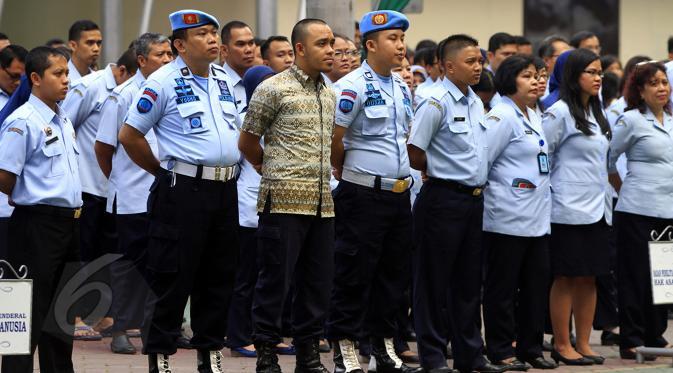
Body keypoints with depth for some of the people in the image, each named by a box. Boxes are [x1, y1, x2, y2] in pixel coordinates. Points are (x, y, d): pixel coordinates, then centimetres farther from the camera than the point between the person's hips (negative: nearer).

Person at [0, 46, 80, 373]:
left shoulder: (63, 121, 13)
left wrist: (74, 206, 14)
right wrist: (32, 199, -1)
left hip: (68, 223, 9)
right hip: (38, 222, -8)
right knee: (31, 309, -6)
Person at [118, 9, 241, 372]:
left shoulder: (224, 80, 12)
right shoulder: (163, 82, -7)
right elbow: (130, 136, -6)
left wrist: (231, 169, 16)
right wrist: (165, 172, 0)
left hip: (224, 189, 7)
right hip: (183, 190, -6)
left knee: (218, 277, 11)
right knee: (172, 278, -4)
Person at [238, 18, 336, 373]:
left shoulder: (329, 95, 16)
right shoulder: (273, 89, -4)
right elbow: (247, 143, 4)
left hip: (321, 202, 6)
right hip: (284, 199, -6)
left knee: (318, 280, 8)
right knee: (275, 279, -3)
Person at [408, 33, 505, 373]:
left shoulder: (476, 102, 11)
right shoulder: (436, 103, -14)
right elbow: (415, 155, -15)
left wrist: (478, 182, 11)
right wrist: (441, 172, 0)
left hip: (474, 198, 8)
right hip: (443, 198, -8)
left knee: (469, 280, 13)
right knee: (435, 279, 0)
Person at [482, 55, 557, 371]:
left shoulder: (534, 118, 17)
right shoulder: (501, 117, -10)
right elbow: (481, 159, -14)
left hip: (537, 219, 8)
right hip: (507, 217, -8)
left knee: (536, 284, 9)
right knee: (503, 287, -1)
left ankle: (530, 347, 16)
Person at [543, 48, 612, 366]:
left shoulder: (596, 114, 15)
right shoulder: (559, 113, -10)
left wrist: (605, 201, 17)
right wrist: (546, 190, -7)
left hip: (596, 209, 7)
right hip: (568, 209, -7)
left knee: (589, 278, 7)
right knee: (566, 278, -2)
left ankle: (584, 343, 12)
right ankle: (562, 345, 4)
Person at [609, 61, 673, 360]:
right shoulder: (631, 120, -5)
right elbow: (607, 159, -1)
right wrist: (622, 189, 6)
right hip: (638, 211, -6)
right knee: (636, 276, -2)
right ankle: (631, 340, 4)